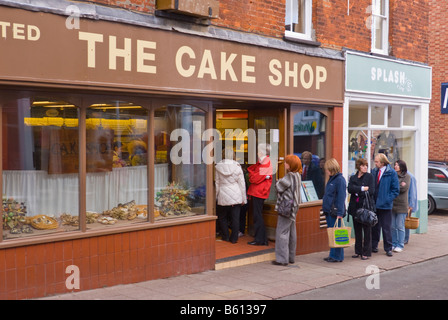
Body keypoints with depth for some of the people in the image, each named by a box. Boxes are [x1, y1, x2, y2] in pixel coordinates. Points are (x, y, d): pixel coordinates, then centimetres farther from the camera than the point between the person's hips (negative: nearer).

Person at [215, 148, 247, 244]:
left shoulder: (218, 167, -4)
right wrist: (243, 199, 8)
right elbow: (242, 184, 1)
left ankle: (225, 236, 18)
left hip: (223, 196, 0)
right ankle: (234, 238, 6)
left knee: (222, 217, 15)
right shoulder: (237, 166, -3)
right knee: (235, 218, 6)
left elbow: (216, 184, 1)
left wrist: (215, 197, 10)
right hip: (236, 196, 1)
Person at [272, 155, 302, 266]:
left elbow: (279, 187, -14)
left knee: (282, 232, -6)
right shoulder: (297, 176, 9)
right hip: (293, 207, 10)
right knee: (291, 232, 14)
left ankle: (282, 259, -5)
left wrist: (278, 181, 5)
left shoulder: (290, 177, -19)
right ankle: (291, 257, 23)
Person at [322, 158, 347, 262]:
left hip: (335, 212, -9)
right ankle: (333, 255, 19)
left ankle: (337, 256, 4)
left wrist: (340, 213, -20)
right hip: (329, 211, 9)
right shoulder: (331, 179, 15)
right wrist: (325, 208, 19)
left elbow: (341, 197, -17)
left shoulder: (340, 180, -13)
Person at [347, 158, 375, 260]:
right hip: (355, 207, 3)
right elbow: (350, 189, -7)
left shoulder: (369, 177, 2)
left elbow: (371, 191, -9)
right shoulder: (352, 178, 10)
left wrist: (357, 192, -9)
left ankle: (366, 252, 5)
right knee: (357, 230, 9)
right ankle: (358, 251, 18)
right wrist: (362, 188, -14)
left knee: (367, 230, -1)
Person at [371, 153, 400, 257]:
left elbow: (395, 190, -4)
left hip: (385, 205, -4)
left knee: (386, 228, 2)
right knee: (375, 226, 11)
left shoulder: (391, 173, -6)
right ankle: (374, 245, 22)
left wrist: (387, 200, -12)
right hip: (374, 204, 4)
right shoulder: (374, 171, 6)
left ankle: (388, 248, 10)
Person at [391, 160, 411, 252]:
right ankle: (393, 244, 17)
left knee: (400, 226, -2)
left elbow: (404, 188, -12)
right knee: (392, 226, 7)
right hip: (391, 204, 4)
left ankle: (400, 245, 6)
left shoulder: (407, 177, 1)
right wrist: (399, 186, -8)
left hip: (401, 205, -4)